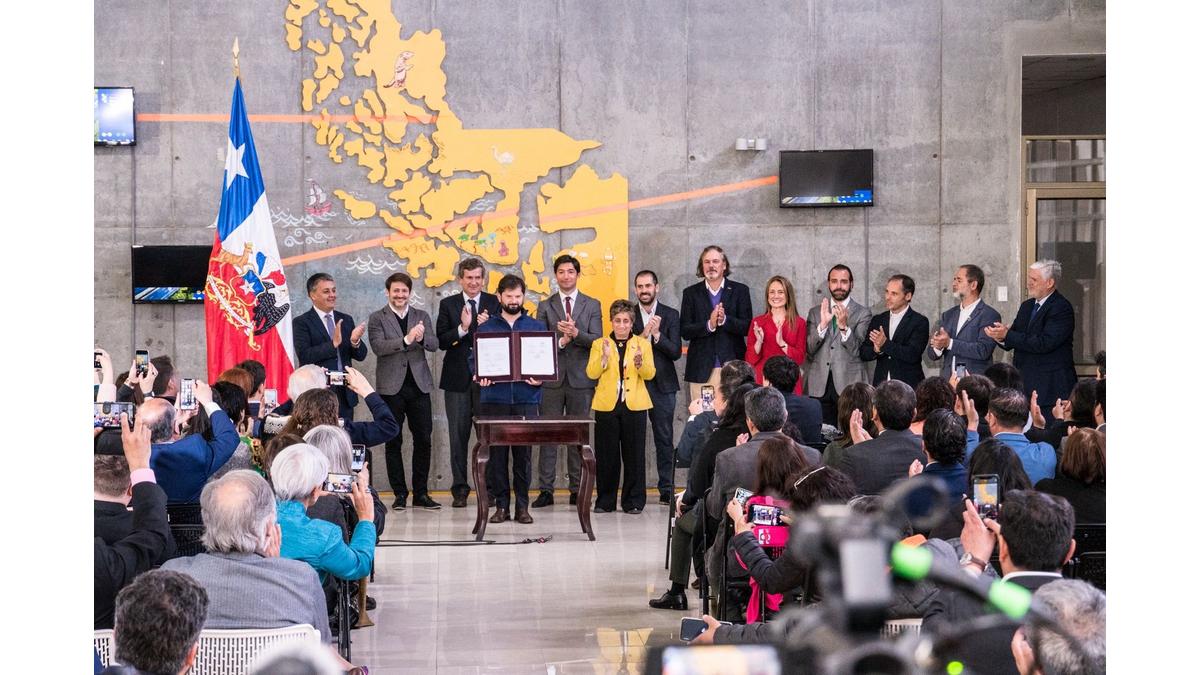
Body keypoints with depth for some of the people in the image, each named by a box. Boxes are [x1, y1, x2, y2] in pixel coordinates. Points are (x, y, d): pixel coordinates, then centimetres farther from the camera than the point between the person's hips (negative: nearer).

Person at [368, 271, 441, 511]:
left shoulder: (422, 317, 11)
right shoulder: (377, 319, 2)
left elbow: (434, 345, 0)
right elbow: (378, 346, -14)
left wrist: (421, 337, -22)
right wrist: (406, 340, -25)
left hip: (419, 385, 3)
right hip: (392, 386, -3)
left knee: (423, 439, 2)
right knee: (393, 442, 2)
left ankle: (421, 493, 10)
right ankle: (400, 493, 9)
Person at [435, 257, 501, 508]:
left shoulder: (494, 304, 6)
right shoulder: (448, 305, 5)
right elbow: (441, 342, -3)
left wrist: (488, 325, -16)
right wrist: (462, 328, -18)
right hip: (457, 379, 0)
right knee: (458, 435, 3)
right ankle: (459, 489, 8)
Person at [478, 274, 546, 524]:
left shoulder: (537, 327, 11)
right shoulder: (486, 328, 11)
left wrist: (539, 377, -9)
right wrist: (481, 377, -11)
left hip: (526, 398, 0)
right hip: (494, 398, 0)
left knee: (523, 453, 0)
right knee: (497, 452, 0)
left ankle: (522, 505, 6)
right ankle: (501, 504, 6)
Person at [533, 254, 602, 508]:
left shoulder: (592, 305, 8)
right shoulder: (545, 306, 9)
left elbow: (597, 340, -2)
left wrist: (576, 333, -19)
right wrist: (560, 341, -16)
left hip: (581, 379, 0)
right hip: (552, 378, 0)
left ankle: (577, 489, 9)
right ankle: (546, 490, -1)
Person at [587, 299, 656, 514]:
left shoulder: (643, 344, 10)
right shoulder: (599, 344, 10)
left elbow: (650, 374, -2)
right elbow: (592, 373, -3)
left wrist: (640, 362, -22)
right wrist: (604, 357, -19)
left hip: (634, 405, 0)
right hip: (607, 405, 0)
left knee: (634, 455, 0)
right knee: (606, 455, 2)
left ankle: (633, 501, 7)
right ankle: (605, 501, 10)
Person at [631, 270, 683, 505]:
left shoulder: (671, 315, 5)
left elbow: (676, 352, -2)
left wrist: (657, 335, -16)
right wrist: (642, 336, -16)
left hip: (662, 385, 0)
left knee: (665, 439, 1)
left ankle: (666, 489, 5)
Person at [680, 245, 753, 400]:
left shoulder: (740, 291, 9)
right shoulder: (691, 293, 10)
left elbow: (747, 327, 2)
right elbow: (684, 332, 2)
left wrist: (725, 320, -16)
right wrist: (709, 325, -14)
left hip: (732, 367, 0)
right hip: (702, 370, 0)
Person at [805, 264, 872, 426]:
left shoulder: (863, 314, 5)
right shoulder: (815, 313, 14)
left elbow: (856, 350, -6)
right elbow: (809, 349, 3)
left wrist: (844, 326, -21)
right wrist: (823, 324, -12)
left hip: (849, 384, -2)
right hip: (820, 386, 2)